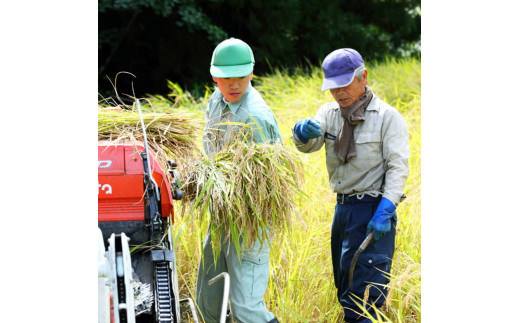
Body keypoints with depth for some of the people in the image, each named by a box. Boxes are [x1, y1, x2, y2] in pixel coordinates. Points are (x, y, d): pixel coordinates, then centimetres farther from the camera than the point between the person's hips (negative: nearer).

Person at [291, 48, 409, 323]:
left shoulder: (387, 117, -7)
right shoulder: (329, 112, 8)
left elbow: (398, 167, -11)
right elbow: (308, 145, -7)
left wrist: (385, 211, -22)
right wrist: (304, 131, -32)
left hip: (373, 209, -7)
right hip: (343, 207, 7)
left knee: (362, 297, -10)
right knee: (344, 287, 15)